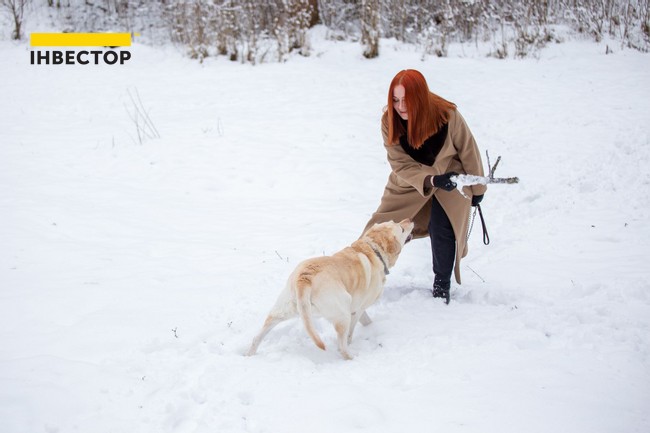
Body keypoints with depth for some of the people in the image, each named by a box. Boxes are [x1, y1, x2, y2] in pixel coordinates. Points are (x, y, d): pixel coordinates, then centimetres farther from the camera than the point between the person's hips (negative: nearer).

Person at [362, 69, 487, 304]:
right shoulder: (389, 120, -22)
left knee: (442, 230, -17)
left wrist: (477, 188, 0)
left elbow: (468, 151, -12)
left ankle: (442, 284, 6)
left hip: (450, 179, -2)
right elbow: (400, 164, -21)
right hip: (408, 183, 2)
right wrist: (431, 180, -37)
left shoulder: (447, 115, -27)